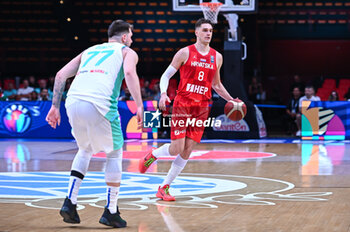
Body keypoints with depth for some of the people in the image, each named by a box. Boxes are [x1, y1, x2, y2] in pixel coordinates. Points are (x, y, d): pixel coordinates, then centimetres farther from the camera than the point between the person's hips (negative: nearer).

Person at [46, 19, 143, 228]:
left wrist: (55, 106, 24)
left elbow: (61, 75, 23)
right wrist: (139, 106, -9)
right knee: (114, 152, 15)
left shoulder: (89, 51, 32)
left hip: (73, 101, 5)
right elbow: (129, 72, -6)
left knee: (85, 149, 27)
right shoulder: (127, 52, 18)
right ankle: (111, 212, 15)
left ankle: (70, 202, 13)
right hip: (99, 104, -5)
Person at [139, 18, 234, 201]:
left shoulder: (217, 57, 10)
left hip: (201, 108, 4)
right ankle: (152, 155, 21)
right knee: (176, 149, -12)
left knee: (187, 151, -2)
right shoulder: (185, 53, -2)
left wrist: (231, 100, 15)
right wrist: (163, 94, -17)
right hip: (182, 105, -4)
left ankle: (165, 187, 9)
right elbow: (166, 76, 0)